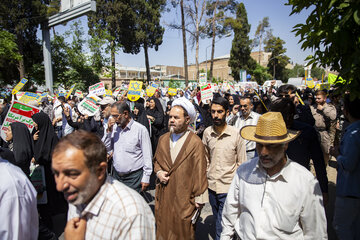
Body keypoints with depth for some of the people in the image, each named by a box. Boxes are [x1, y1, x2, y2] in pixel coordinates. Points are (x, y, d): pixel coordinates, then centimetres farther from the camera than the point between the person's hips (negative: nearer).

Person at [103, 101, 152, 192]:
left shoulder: (140, 129, -11)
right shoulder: (115, 128, 6)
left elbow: (147, 155, -9)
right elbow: (107, 148, 10)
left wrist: (146, 177, -9)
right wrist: (109, 133, -5)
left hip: (134, 177, -5)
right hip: (116, 175, 5)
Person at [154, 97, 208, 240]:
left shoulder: (196, 143, -13)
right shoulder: (163, 139, 5)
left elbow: (199, 174, -11)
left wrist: (199, 202, -9)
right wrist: (158, 172, -1)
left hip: (184, 200, -5)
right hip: (163, 198, 5)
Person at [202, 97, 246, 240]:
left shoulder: (236, 134, -12)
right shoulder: (207, 132, -2)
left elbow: (241, 163, -6)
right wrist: (205, 176, 10)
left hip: (228, 186, -4)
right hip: (211, 184, 4)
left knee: (222, 227, -1)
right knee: (217, 220, 23)